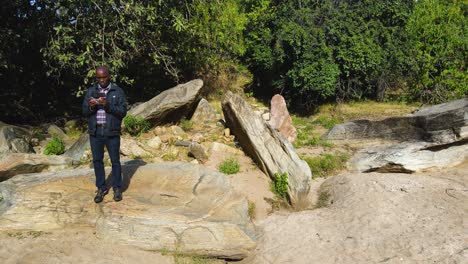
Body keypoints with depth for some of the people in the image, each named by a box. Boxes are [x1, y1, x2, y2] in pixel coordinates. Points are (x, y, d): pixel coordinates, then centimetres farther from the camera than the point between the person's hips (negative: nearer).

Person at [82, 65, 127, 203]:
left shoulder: (118, 91, 0)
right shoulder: (91, 91, 8)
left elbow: (123, 111, -7)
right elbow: (84, 112, 7)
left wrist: (108, 105, -21)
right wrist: (90, 107, -15)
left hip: (112, 132, -2)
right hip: (95, 132, 3)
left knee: (115, 161, 5)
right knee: (97, 161, 8)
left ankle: (117, 188, 19)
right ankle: (101, 188, 21)